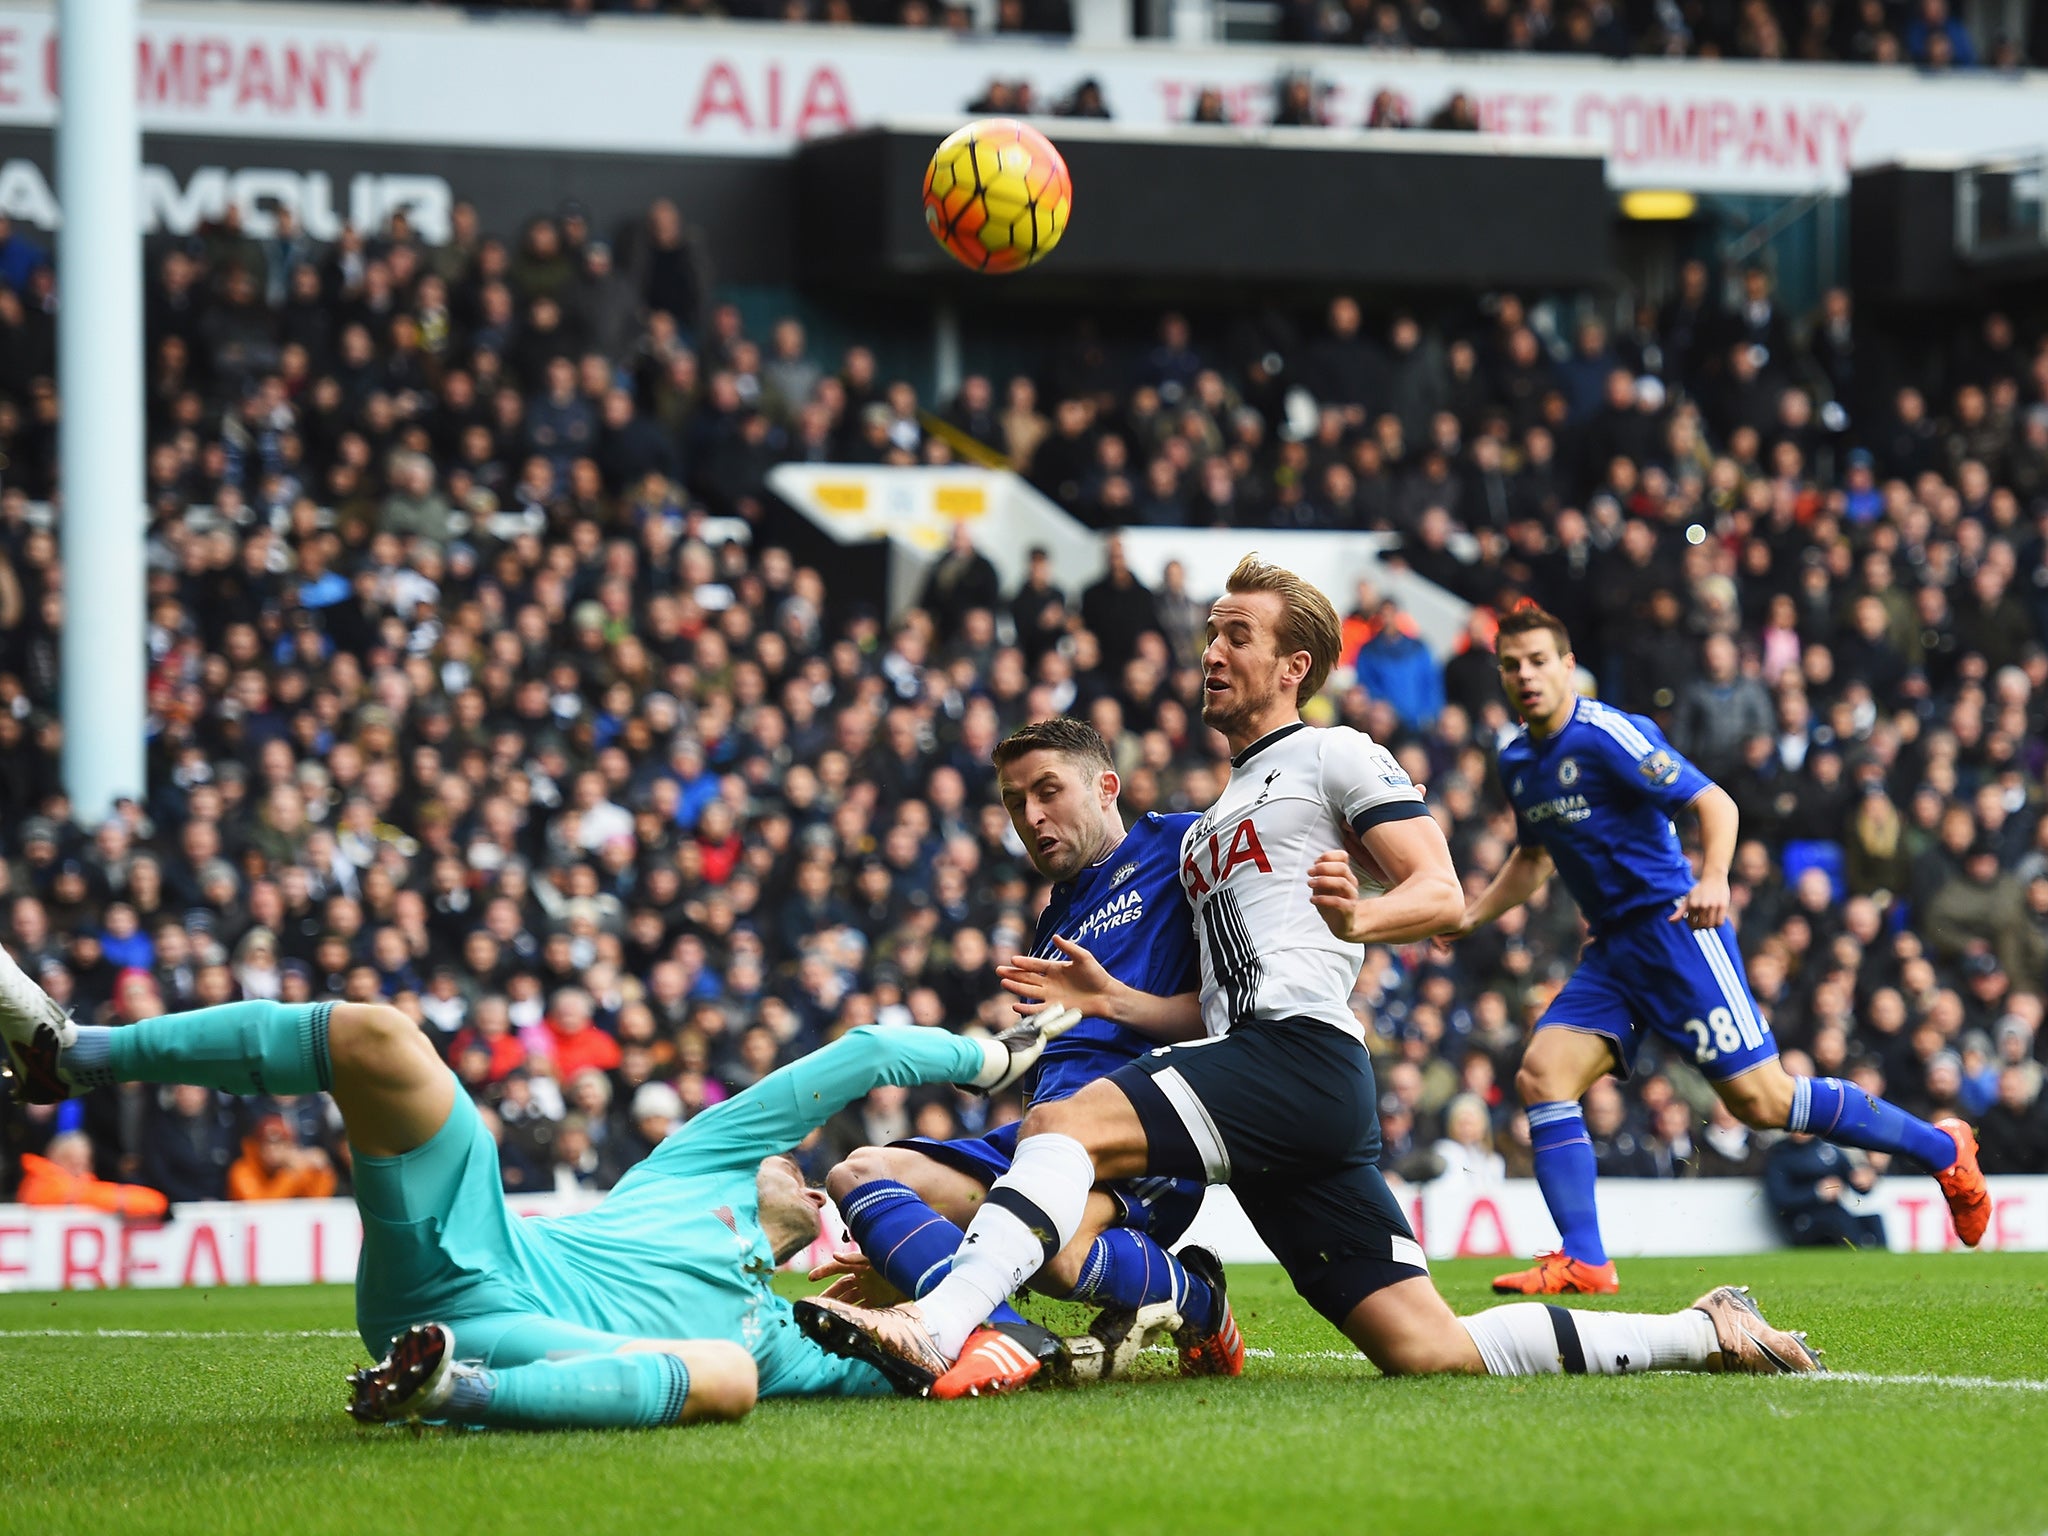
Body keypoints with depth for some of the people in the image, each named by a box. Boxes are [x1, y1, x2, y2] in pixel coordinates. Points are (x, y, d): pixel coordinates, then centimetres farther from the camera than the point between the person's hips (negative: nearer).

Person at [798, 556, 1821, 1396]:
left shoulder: (1334, 756, 8)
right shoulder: (1210, 823, 34)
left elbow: (1441, 896, -6)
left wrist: (1358, 918, -27)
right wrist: (1111, 1002, 17)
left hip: (1301, 1050, -9)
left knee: (1064, 1128, -27)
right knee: (1426, 1349, -2)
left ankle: (937, 1329, -46)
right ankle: (1706, 1335, 3)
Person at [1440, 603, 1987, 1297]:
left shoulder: (1610, 736, -14)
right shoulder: (1517, 760, 11)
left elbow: (1714, 803, -18)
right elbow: (1532, 858, 29)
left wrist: (1712, 880, -33)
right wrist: (1471, 916, 19)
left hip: (1675, 928, -8)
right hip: (1611, 948, 8)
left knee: (1760, 1099, -9)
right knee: (1542, 1076, -11)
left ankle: (1941, 1148, 6)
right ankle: (1583, 1261, -11)